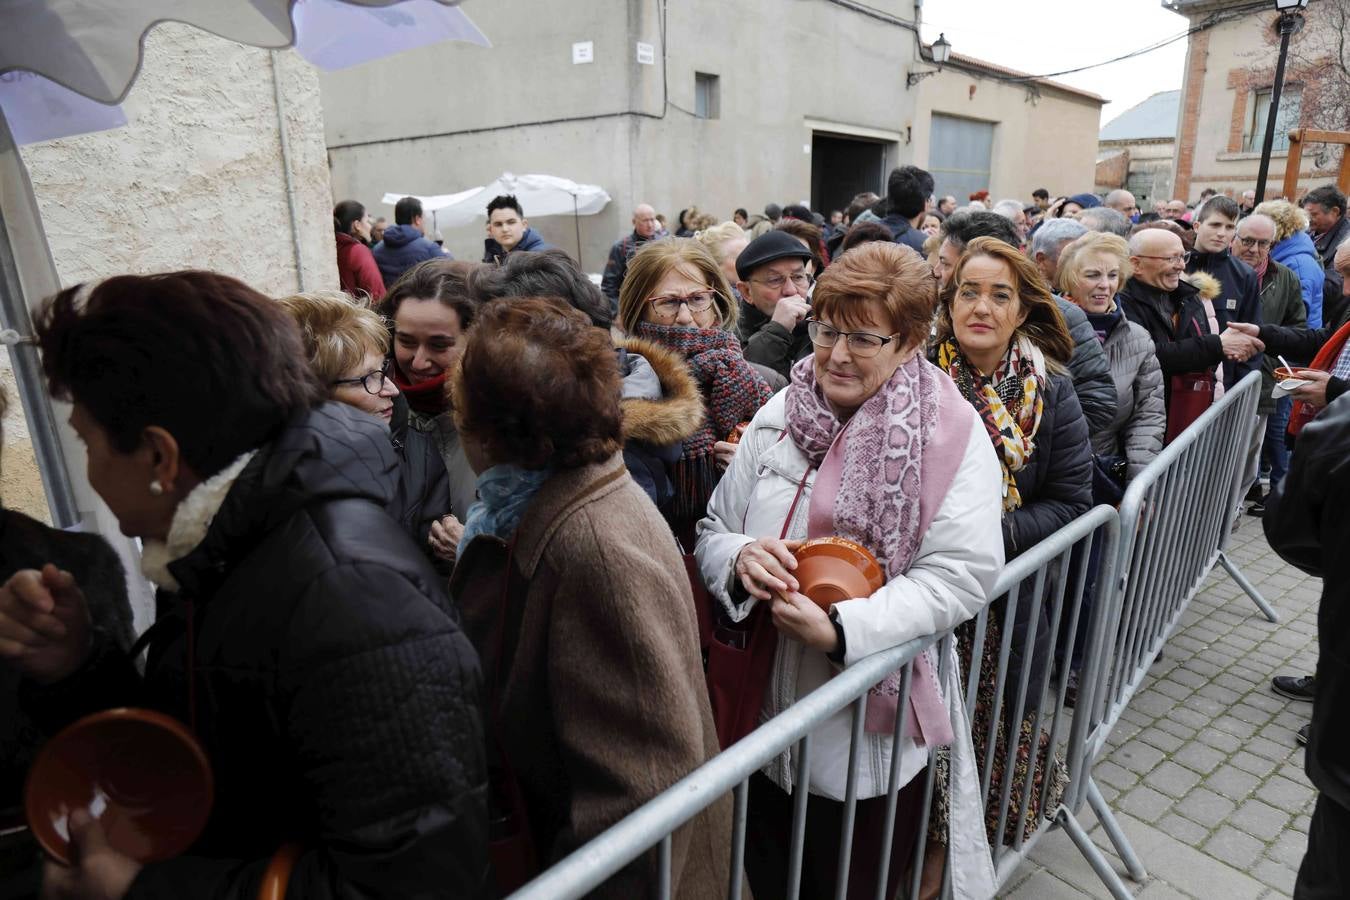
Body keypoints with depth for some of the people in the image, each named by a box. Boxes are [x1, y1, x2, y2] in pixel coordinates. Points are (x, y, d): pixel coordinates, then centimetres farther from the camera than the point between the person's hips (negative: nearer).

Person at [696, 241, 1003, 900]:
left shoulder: (951, 433, -11)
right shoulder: (777, 416, 0)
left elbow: (960, 575, -18)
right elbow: (712, 532, 4)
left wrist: (842, 629, -28)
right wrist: (740, 558, -19)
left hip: (874, 726, -3)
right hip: (764, 711, 4)